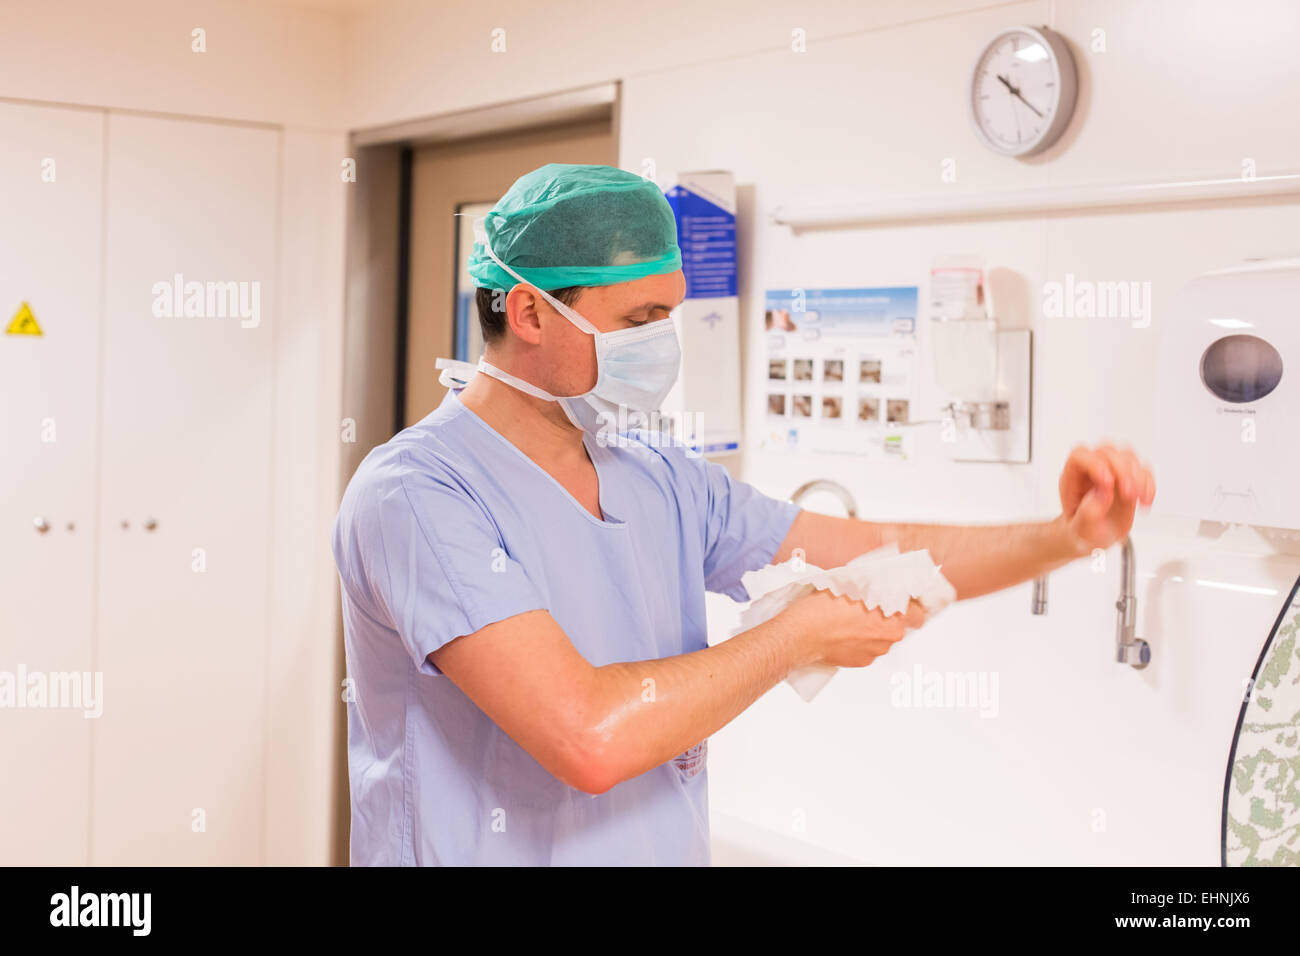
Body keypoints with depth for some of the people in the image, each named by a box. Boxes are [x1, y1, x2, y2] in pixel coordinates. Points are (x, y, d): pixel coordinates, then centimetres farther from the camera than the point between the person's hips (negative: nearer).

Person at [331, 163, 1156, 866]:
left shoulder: (666, 483, 4)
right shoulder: (417, 494, -20)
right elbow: (590, 738, -29)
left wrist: (1064, 537, -8)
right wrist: (799, 636, -17)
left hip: (669, 847, 7)